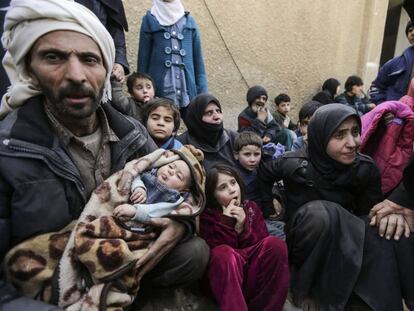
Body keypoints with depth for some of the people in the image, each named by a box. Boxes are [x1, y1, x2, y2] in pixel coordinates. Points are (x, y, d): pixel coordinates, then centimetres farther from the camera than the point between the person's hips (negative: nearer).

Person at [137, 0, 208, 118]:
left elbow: (198, 60, 10)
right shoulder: (150, 20, 7)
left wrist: (203, 94, 2)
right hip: (159, 92, -2)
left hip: (188, 92, 2)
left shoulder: (189, 21, 13)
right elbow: (143, 59, 6)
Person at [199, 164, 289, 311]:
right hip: (225, 281, -3)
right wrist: (226, 223, -18)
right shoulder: (206, 216, 0)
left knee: (275, 243, -25)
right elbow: (217, 255, -11)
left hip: (254, 274, 4)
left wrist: (243, 227, -13)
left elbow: (263, 245, 2)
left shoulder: (251, 207, 10)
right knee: (224, 253, -35)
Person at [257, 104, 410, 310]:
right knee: (318, 213, -37)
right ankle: (302, 284, -14)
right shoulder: (294, 164, -20)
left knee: (391, 233, -26)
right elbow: (262, 175, -1)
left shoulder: (366, 169, -12)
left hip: (346, 238, 3)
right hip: (303, 238, -2)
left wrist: (390, 212, -25)